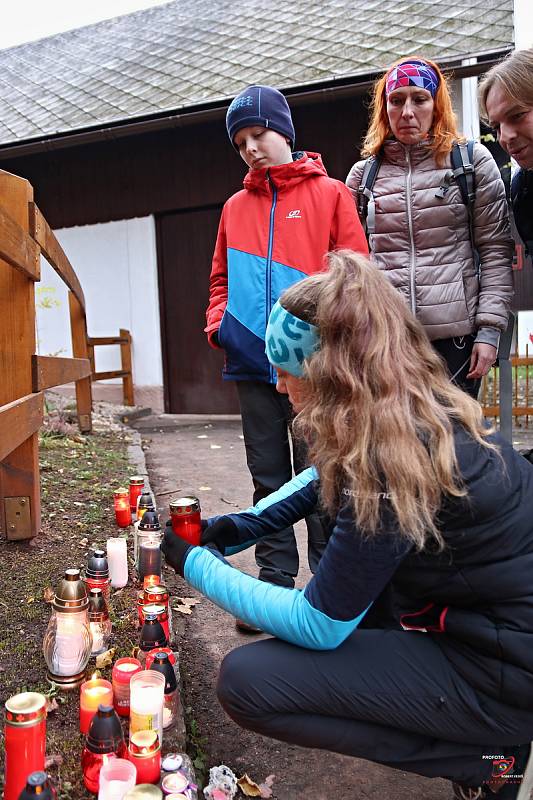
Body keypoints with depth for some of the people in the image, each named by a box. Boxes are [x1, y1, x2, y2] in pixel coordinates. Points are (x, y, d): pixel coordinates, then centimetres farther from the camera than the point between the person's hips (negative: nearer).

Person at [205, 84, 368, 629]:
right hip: (252, 362, 4)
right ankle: (274, 578, 22)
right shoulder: (236, 207, 15)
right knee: (268, 479, 11)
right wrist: (218, 322, 4)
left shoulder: (330, 194, 4)